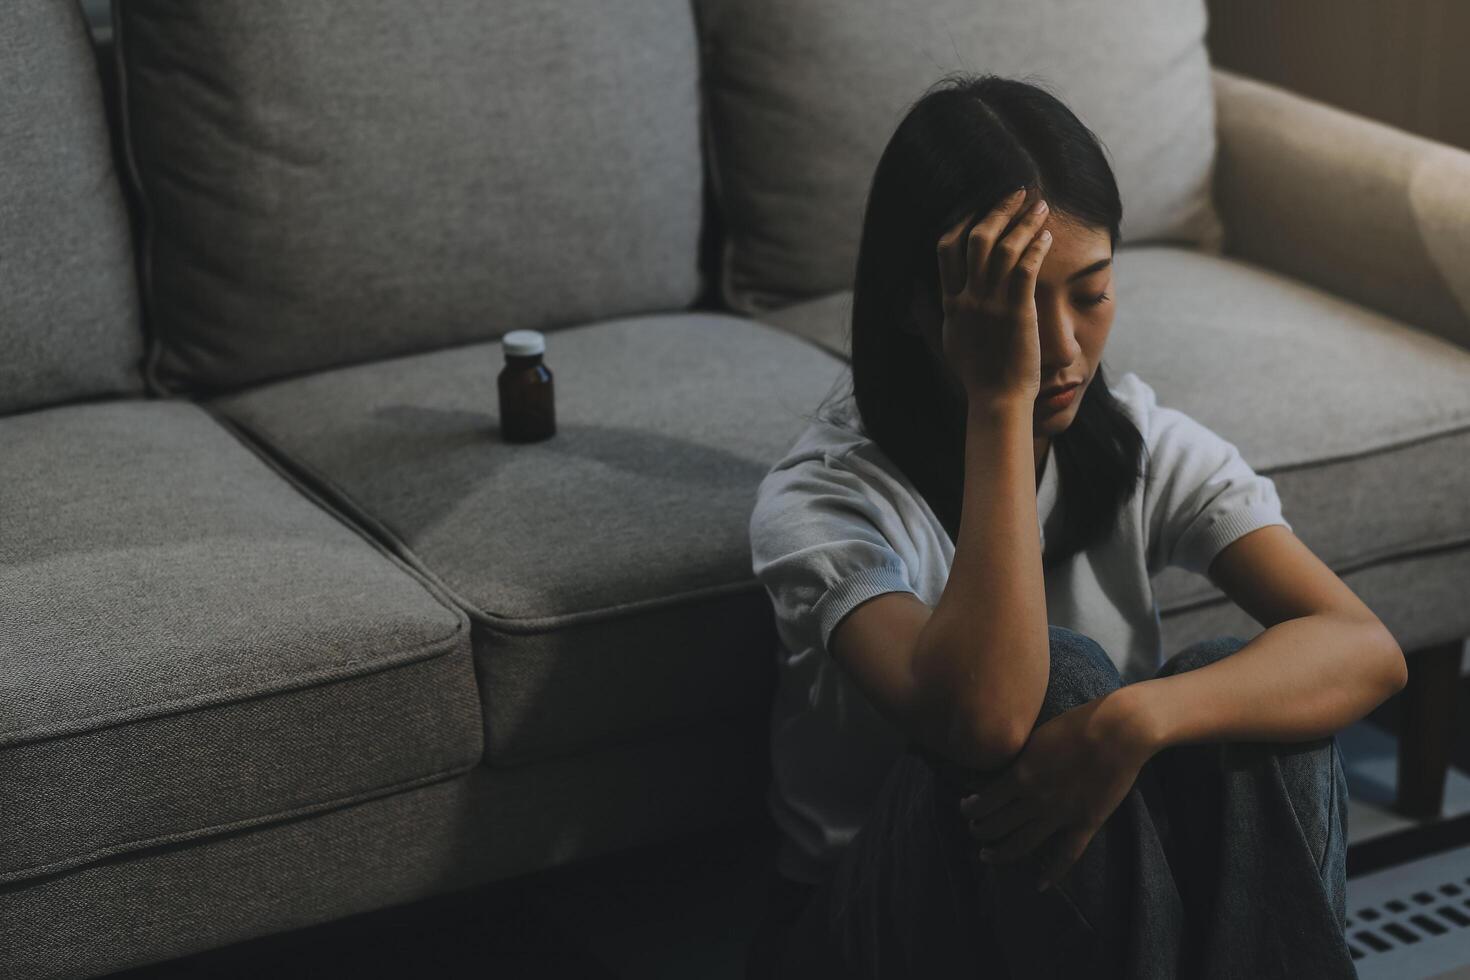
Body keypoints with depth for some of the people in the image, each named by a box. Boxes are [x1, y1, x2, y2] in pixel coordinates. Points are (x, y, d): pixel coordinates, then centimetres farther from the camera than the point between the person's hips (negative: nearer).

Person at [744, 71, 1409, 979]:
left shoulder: (1142, 443, -5)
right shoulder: (824, 497, -19)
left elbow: (1368, 649, -18)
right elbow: (982, 717, -38)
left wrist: (1138, 719, -37)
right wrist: (1002, 398, -33)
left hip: (1087, 890, 4)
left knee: (1243, 693, -25)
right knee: (1065, 677, -30)